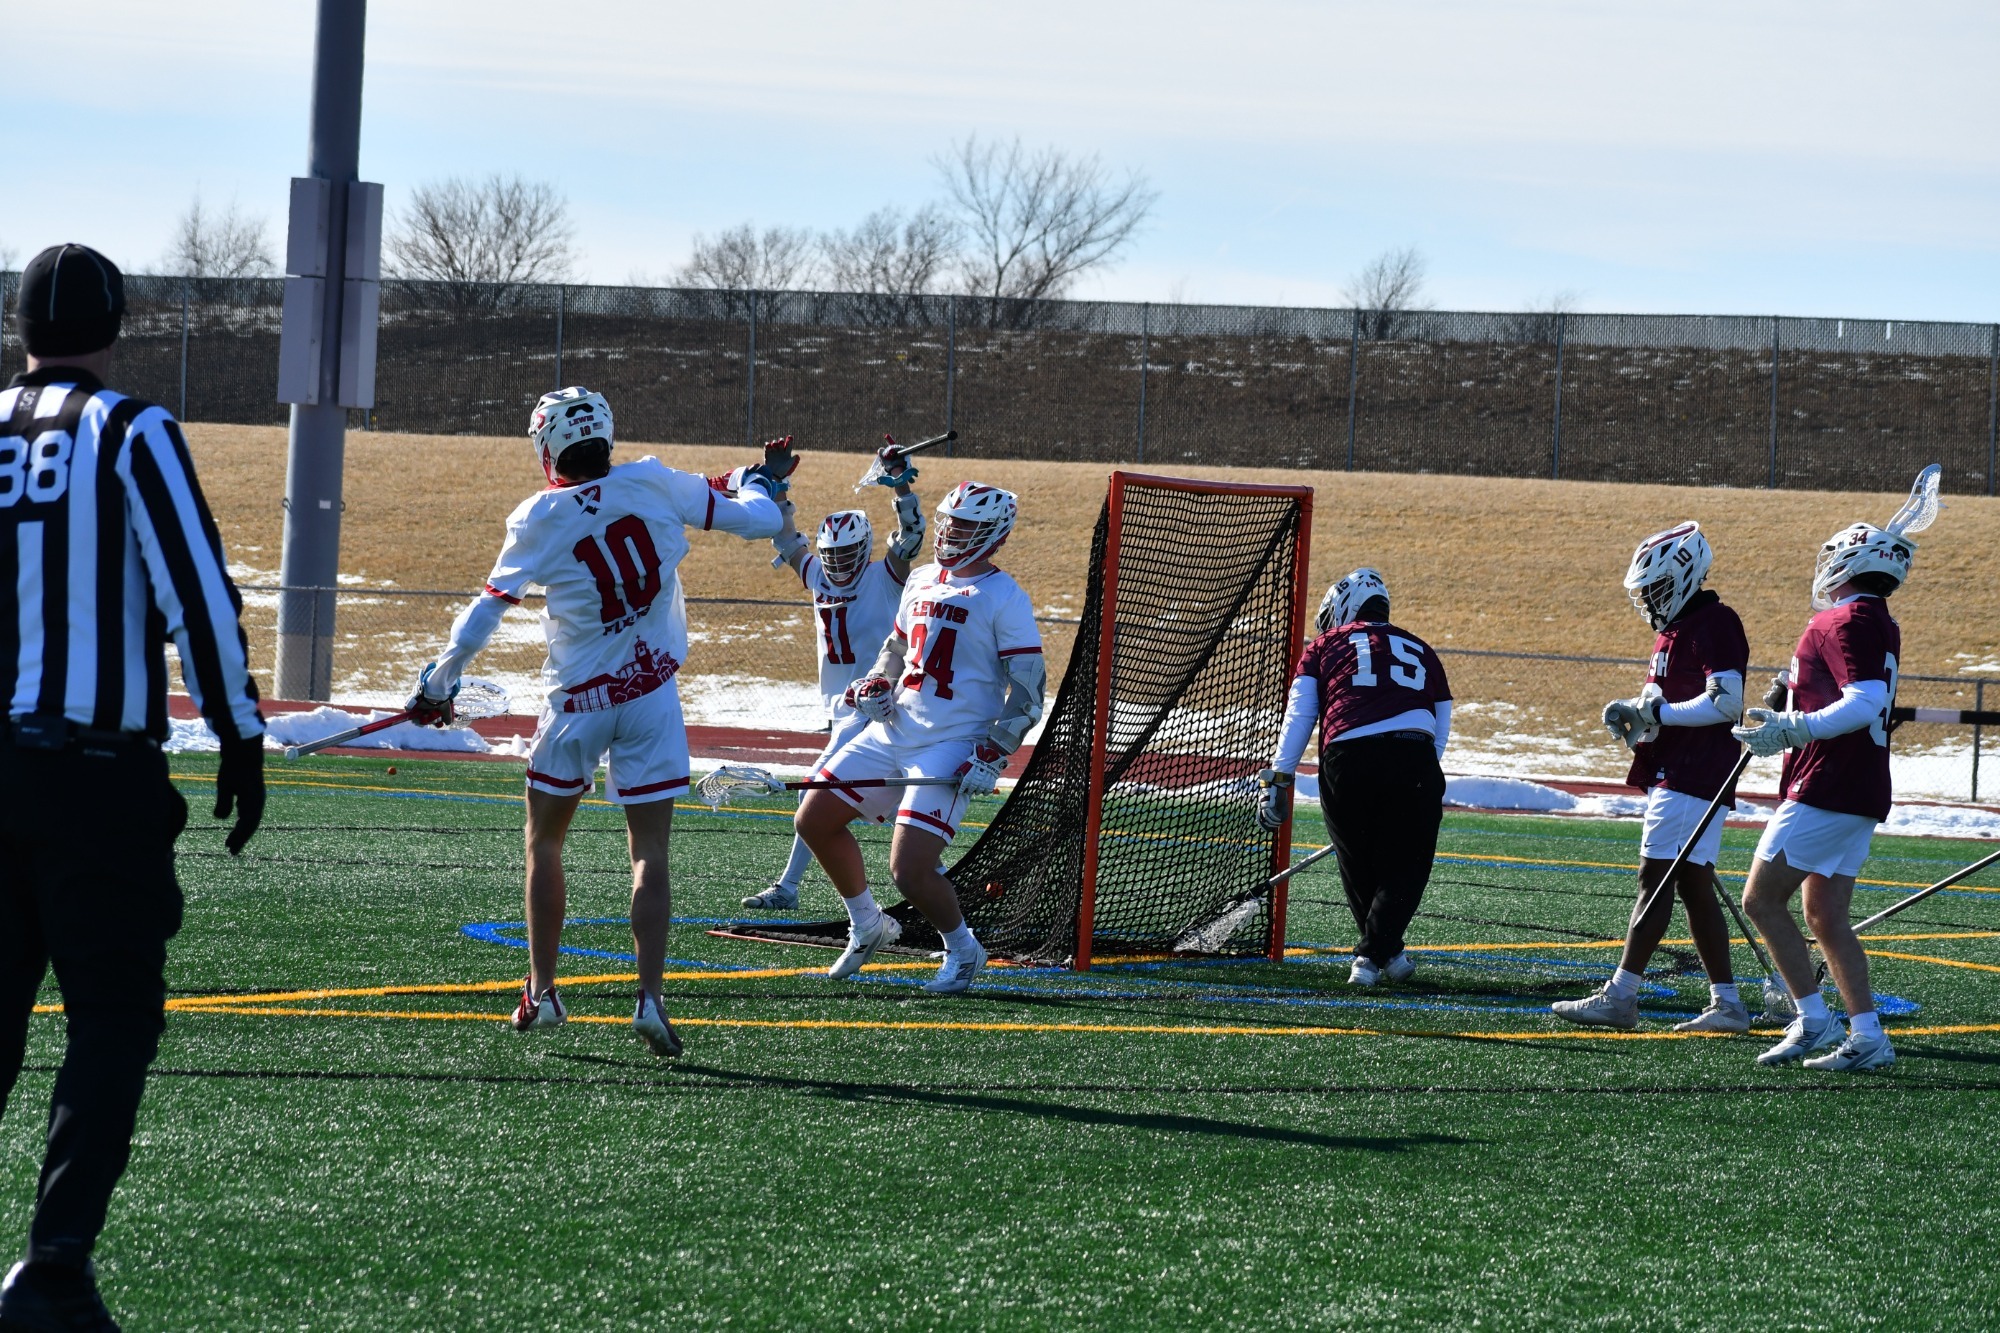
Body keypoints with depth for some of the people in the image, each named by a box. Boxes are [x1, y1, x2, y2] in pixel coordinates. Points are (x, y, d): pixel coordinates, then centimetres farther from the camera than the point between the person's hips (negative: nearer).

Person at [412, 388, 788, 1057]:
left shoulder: (538, 520, -10)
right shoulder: (654, 483, -6)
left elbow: (484, 613, -7)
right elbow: (758, 520, 1)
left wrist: (435, 685, 6)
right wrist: (762, 481, 24)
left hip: (578, 702, -1)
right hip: (651, 697, 1)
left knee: (545, 840, 17)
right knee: (650, 851, 1)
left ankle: (542, 991, 16)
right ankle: (649, 996, -13)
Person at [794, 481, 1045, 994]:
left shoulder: (1004, 599, -8)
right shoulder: (922, 582, 13)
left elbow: (1028, 688, -11)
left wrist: (991, 757, -19)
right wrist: (875, 685, 6)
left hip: (953, 748, -8)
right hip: (893, 734, 8)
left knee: (909, 870, -17)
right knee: (814, 819, 7)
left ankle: (963, 951, 11)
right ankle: (867, 926, 25)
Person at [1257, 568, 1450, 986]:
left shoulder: (1324, 647, 21)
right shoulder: (1422, 652, 27)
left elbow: (1298, 716, 9)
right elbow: (1441, 730, 24)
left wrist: (1278, 778, 5)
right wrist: (1421, 787, 30)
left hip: (1347, 761, -1)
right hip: (1414, 757, 1)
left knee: (1358, 868, 17)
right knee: (1404, 868, 10)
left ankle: (1387, 952, 25)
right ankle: (1372, 955, -2)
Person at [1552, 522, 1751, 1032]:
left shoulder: (1714, 624, -12)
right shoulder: (1676, 628, 20)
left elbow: (1726, 702, -21)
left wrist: (1660, 713, -18)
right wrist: (1634, 710, 7)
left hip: (1692, 776, -10)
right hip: (1674, 775, 10)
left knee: (1655, 879, -10)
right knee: (1694, 887, 8)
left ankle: (1620, 996, -11)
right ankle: (1726, 1003, 9)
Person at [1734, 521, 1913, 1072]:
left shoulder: (1846, 622, -12)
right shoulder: (1883, 627, 17)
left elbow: (1867, 702, -25)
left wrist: (1795, 729, -30)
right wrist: (1789, 701, 15)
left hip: (1825, 790, -10)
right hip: (1864, 793, 10)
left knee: (1762, 900, -4)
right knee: (1826, 918, 10)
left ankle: (1814, 1020, -7)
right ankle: (1867, 1036, 5)